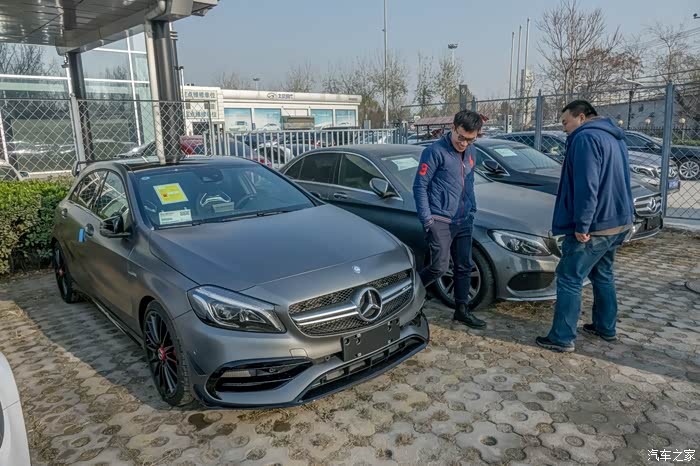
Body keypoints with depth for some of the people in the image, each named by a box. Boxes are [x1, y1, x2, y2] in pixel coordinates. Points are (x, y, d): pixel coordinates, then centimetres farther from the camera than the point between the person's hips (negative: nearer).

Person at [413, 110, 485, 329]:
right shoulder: (435, 151, -13)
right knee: (439, 267, -12)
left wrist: (472, 209, 17)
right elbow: (420, 186, -13)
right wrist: (426, 218, -16)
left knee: (464, 267, 11)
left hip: (463, 221, 7)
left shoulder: (470, 151, 10)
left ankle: (462, 310, 25)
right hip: (440, 220, -7)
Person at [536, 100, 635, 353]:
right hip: (618, 221, 10)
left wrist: (582, 225, -22)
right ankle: (605, 327, 34)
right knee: (602, 274, 23)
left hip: (595, 226, -10)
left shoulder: (586, 137, -16)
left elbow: (586, 186, -24)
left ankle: (562, 338, 2)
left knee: (570, 280, -3)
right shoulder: (614, 137, 18)